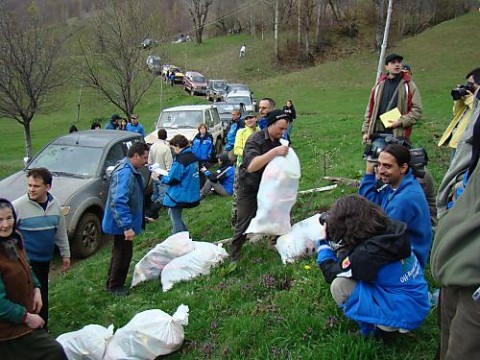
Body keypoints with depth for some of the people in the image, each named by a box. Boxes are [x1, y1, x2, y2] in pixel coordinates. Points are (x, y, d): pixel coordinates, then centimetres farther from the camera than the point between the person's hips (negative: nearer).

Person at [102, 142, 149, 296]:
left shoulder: (130, 170, 8)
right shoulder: (125, 173, -27)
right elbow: (119, 201, -34)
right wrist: (127, 226, -35)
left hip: (123, 223, 11)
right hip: (122, 224, -11)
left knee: (120, 252, 21)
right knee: (123, 254, 4)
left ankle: (113, 283, 36)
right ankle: (115, 286, 20)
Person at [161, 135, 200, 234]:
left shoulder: (180, 160, -23)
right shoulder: (192, 156, 5)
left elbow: (172, 179, -21)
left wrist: (161, 177, -3)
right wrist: (170, 172, 12)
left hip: (178, 196, -9)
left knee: (175, 220, 5)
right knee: (172, 213, 24)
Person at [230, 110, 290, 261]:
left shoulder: (278, 141, 2)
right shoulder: (255, 140, -21)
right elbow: (251, 166, -36)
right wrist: (274, 152, -42)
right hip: (250, 189, -6)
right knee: (243, 224, 0)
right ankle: (234, 257, 15)